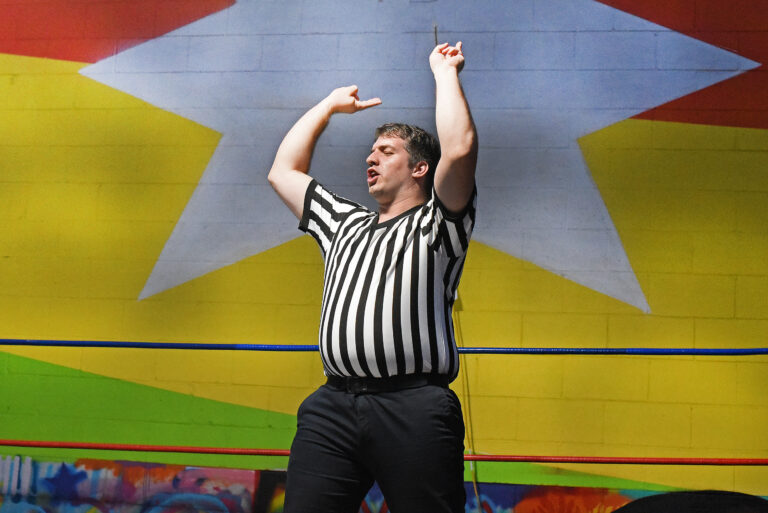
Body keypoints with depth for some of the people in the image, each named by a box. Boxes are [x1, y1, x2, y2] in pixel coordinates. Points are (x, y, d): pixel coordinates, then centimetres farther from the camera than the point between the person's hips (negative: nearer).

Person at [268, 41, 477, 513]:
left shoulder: (433, 226, 10)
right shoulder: (346, 224, 30)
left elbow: (459, 150, -8)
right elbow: (283, 172, 36)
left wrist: (445, 72, 5)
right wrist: (330, 105, 40)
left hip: (413, 407, -5)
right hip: (334, 404, 5)